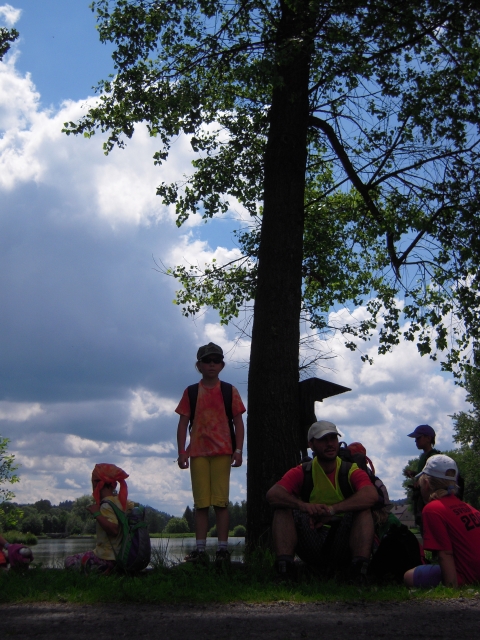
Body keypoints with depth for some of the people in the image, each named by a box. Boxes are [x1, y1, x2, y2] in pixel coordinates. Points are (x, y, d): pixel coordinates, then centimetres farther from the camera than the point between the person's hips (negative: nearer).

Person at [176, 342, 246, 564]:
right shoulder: (191, 392, 9)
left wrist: (238, 450, -4)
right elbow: (183, 423, 8)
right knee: (201, 502, 1)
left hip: (222, 451, -1)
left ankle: (223, 548, -1)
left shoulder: (229, 391, 7)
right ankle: (200, 549, 3)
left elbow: (238, 422, 6)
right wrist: (182, 452, -1)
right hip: (197, 452, 1)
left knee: (221, 501, -3)